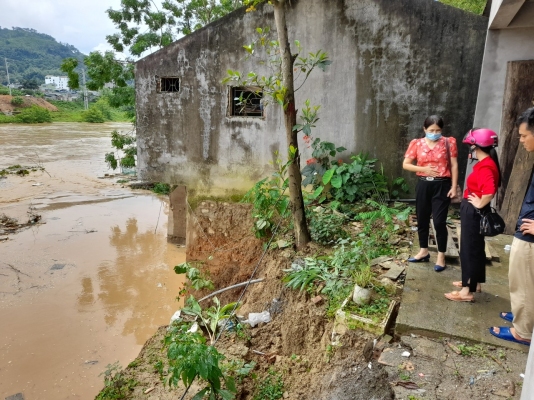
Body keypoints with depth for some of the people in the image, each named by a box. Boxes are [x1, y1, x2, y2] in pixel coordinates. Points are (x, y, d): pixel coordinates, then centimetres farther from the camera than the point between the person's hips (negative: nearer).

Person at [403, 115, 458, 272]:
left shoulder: (448, 143, -2)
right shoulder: (417, 144, 2)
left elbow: (454, 166, -2)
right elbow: (405, 164, 2)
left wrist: (454, 187, -8)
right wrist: (423, 169, -11)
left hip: (442, 185, -3)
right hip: (424, 185, 3)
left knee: (439, 222, -4)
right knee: (422, 219, 11)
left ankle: (441, 256, 11)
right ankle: (423, 251, 27)